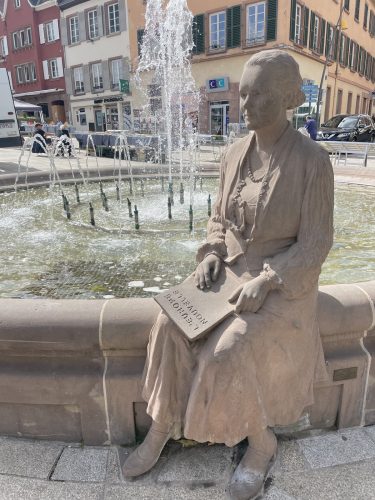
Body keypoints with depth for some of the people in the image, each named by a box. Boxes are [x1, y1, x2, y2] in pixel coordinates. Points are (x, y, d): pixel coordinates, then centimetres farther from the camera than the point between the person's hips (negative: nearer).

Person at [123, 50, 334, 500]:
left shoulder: (313, 161, -15)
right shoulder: (235, 154, 2)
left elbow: (315, 244, -14)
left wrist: (265, 282, -25)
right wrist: (212, 255, -9)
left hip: (283, 284, -5)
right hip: (233, 271, 5)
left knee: (227, 352, -26)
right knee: (172, 326, -16)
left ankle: (262, 441, 5)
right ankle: (160, 427, 5)